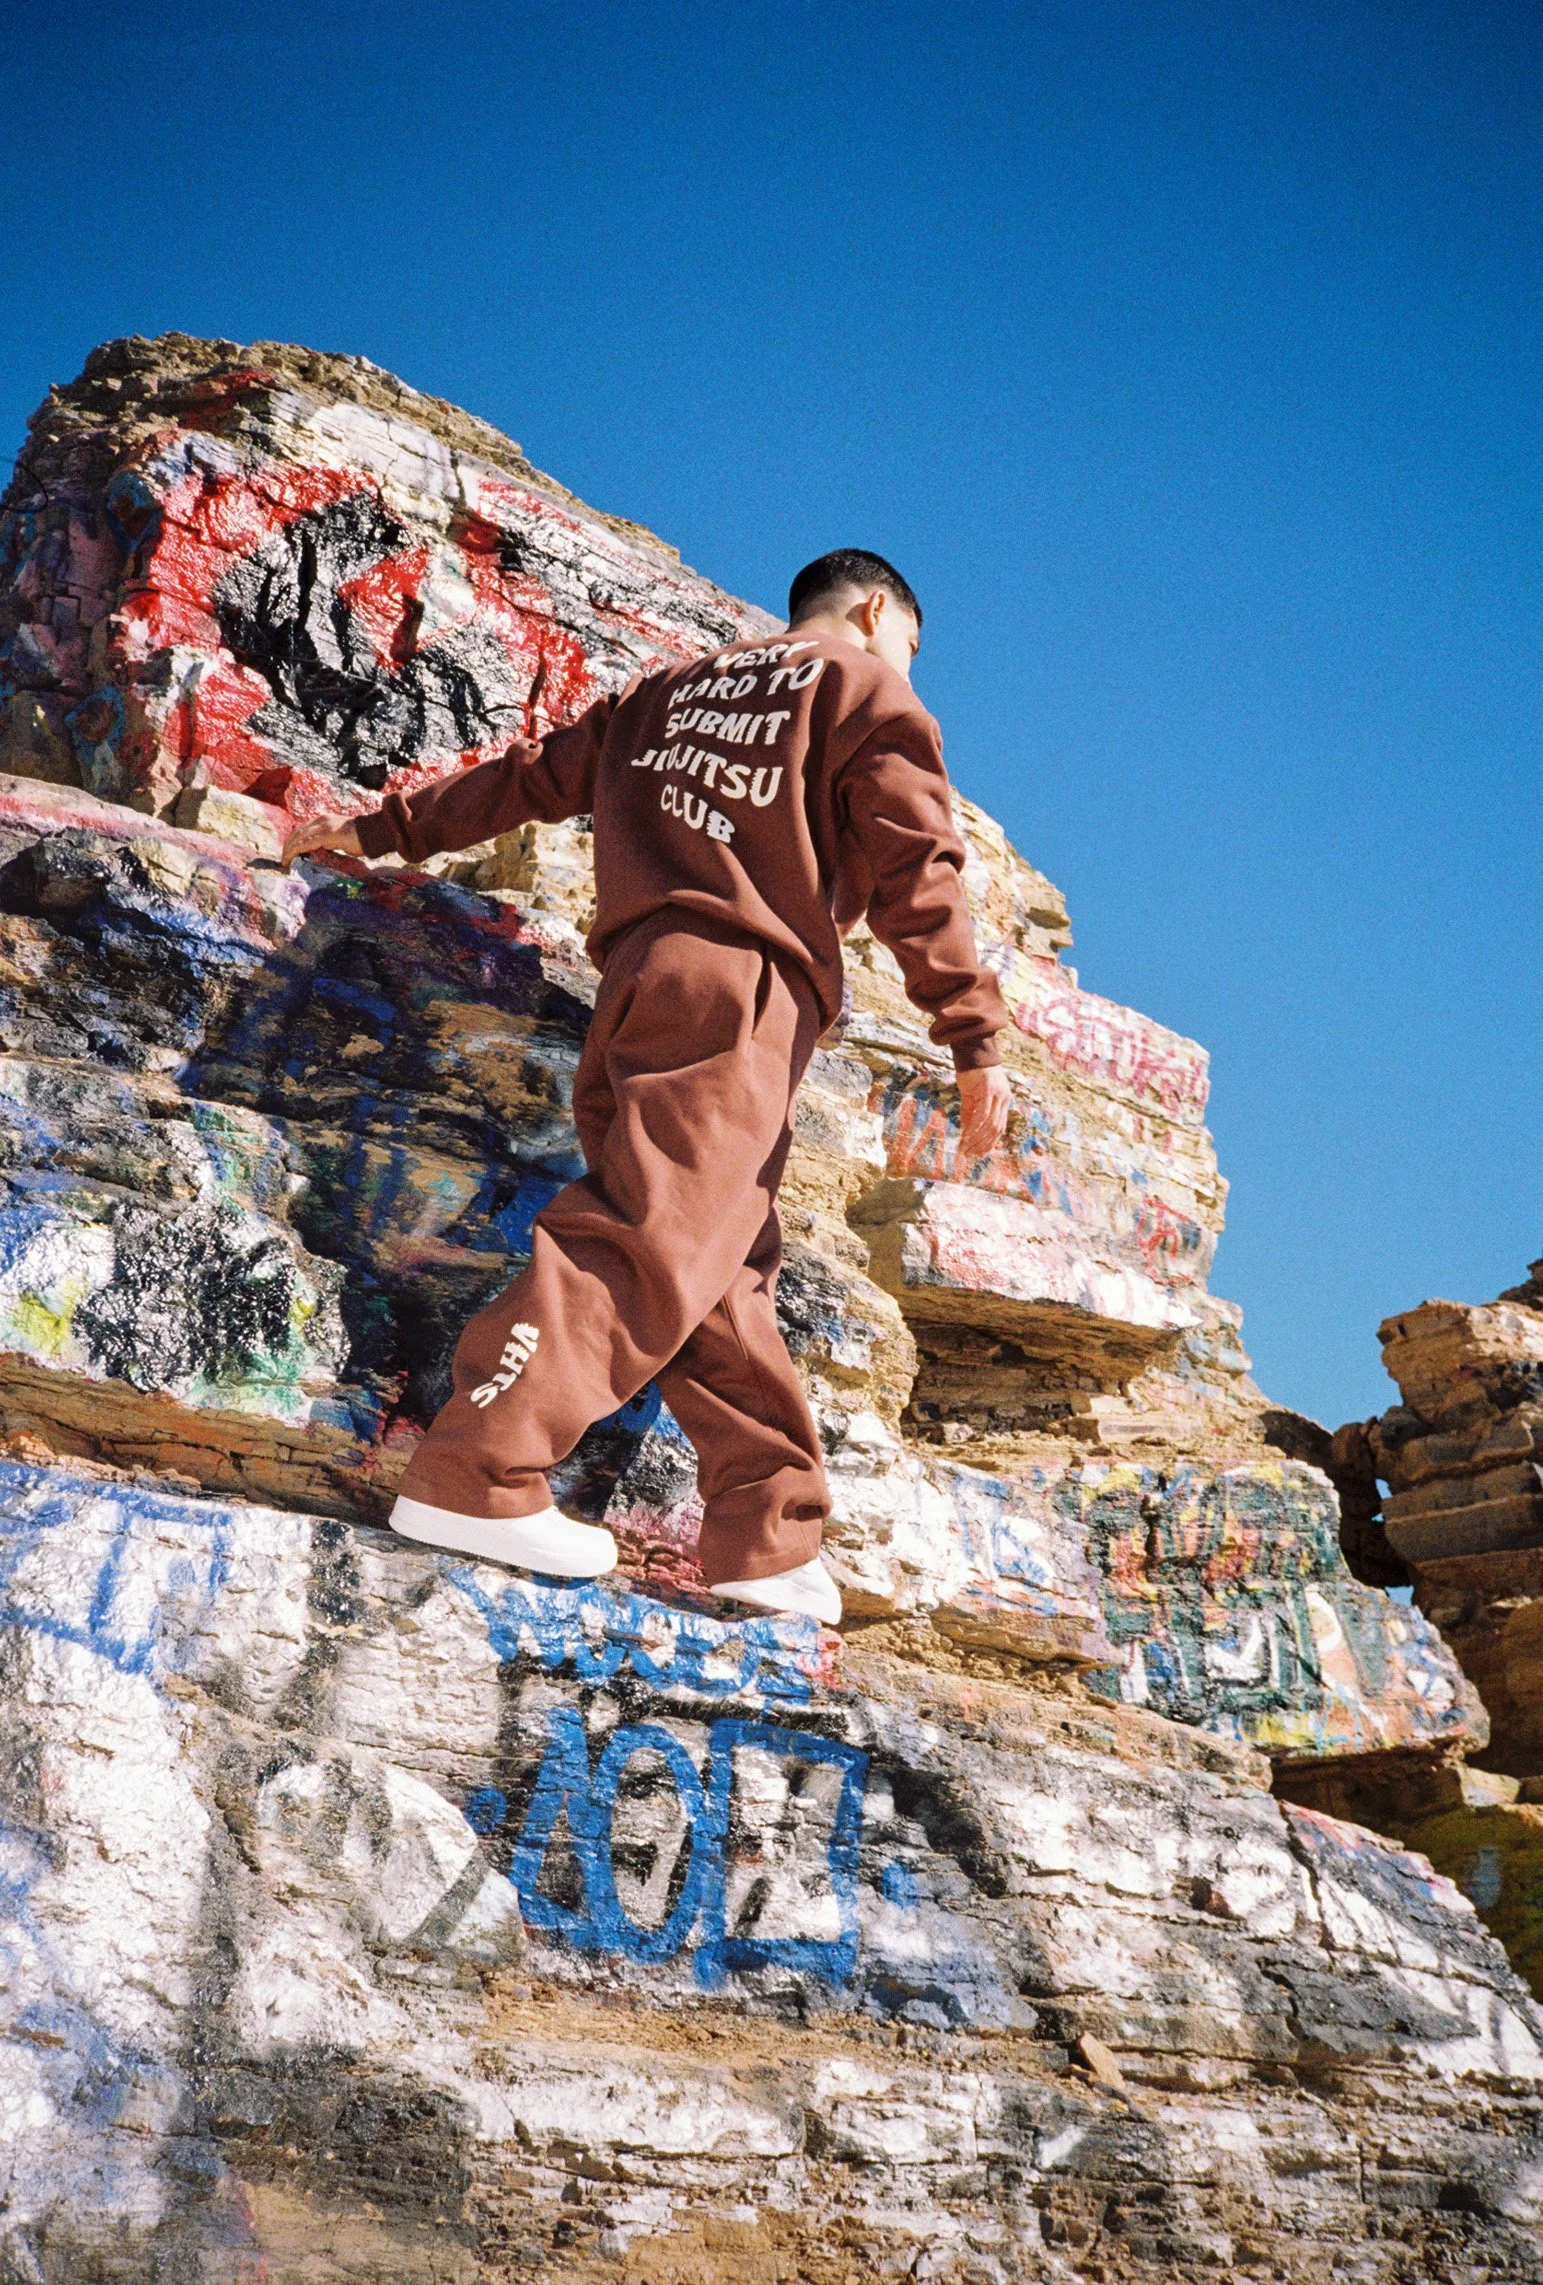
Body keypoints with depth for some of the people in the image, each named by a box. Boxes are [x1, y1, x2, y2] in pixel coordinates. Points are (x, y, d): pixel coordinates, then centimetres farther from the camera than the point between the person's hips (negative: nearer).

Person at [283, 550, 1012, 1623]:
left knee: (728, 1272, 5)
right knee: (650, 1238, -18)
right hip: (742, 987, -7)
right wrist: (975, 1039, -2)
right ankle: (474, 1476, -28)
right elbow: (917, 873, 0)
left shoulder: (671, 690, 30)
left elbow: (530, 774, 30)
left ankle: (769, 1536, 2)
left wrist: (386, 829, 38)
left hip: (640, 975, 7)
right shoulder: (869, 691, 11)